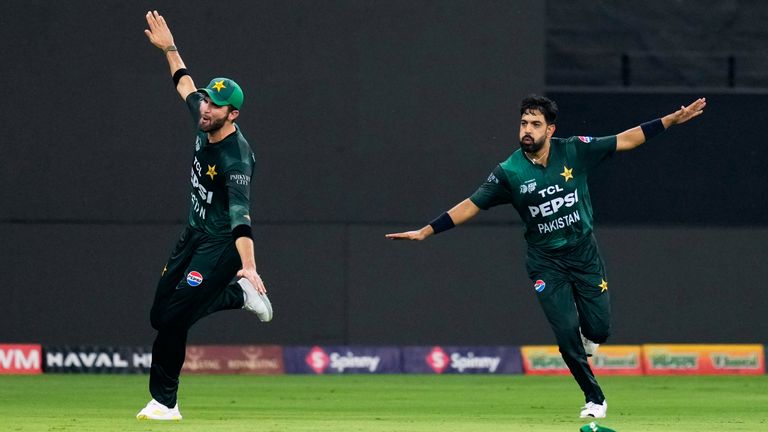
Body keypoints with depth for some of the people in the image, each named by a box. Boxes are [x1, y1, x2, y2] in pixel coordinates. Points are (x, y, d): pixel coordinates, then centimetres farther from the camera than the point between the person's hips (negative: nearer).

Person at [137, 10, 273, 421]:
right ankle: (238, 296, 22)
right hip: (193, 235, 9)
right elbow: (185, 84, 21)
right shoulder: (204, 125, -3)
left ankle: (164, 402, -4)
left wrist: (248, 267, -51)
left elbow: (240, 217, -40)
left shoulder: (236, 158, -28)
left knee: (172, 320, -16)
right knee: (161, 315, 7)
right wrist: (169, 48, 22)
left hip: (220, 245, -9)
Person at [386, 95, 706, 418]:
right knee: (566, 331, -10)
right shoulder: (509, 172, -11)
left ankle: (586, 335, 35)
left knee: (598, 329, -5)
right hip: (546, 262, -1)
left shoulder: (574, 152, -8)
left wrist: (673, 120, -10)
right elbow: (470, 206, -6)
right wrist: (425, 232, -12)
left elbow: (624, 140, -5)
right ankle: (594, 398, 9)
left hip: (584, 254, 1)